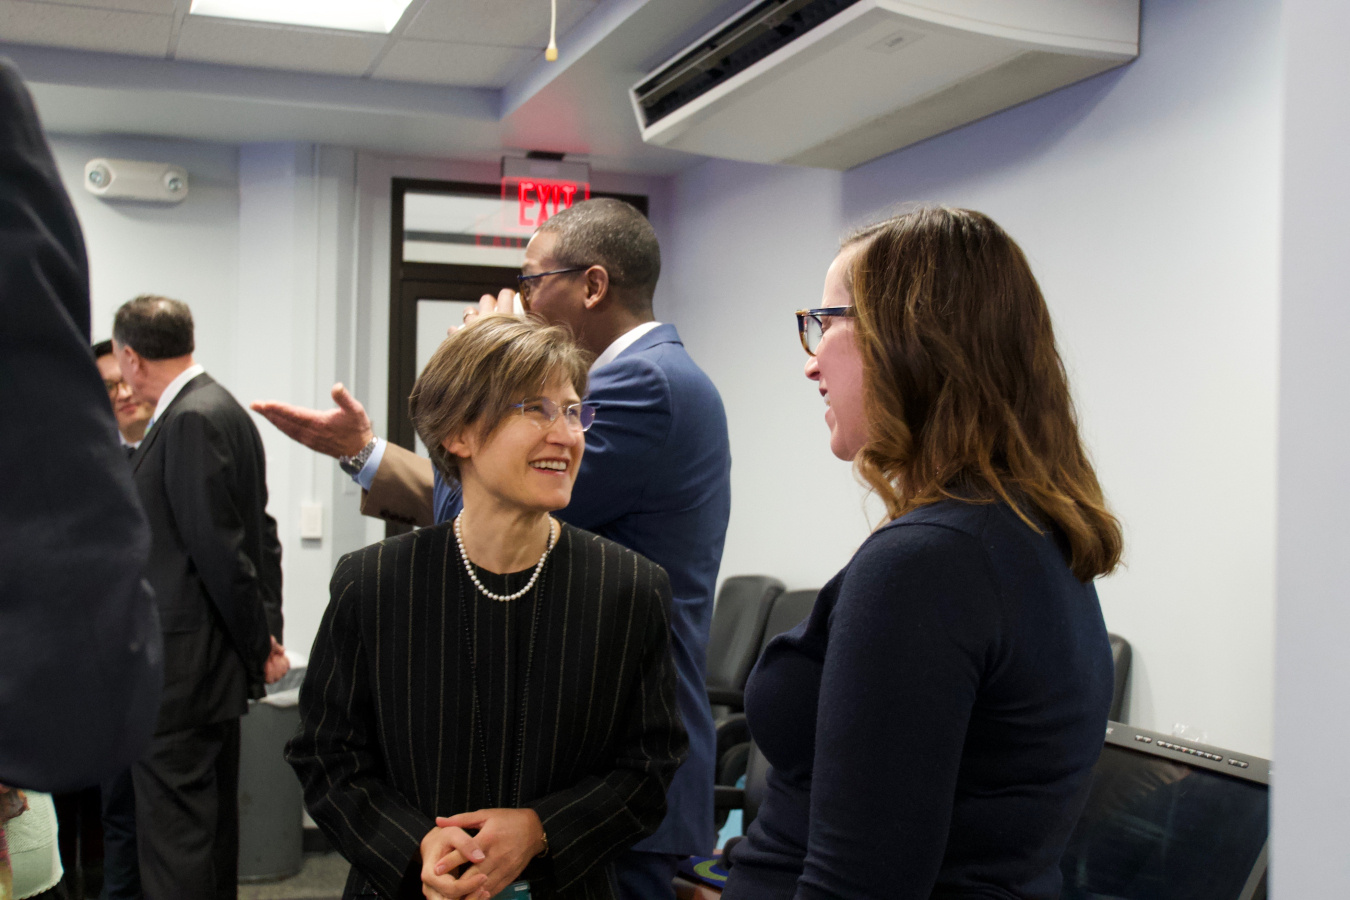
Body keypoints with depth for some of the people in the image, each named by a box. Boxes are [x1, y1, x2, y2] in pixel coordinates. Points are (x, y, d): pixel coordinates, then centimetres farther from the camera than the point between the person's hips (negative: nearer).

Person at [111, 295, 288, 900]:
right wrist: (267, 632, 12)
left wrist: (259, 646, -9)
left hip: (180, 668, -10)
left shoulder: (191, 421, -17)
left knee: (172, 836, -4)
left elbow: (220, 548, -19)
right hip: (213, 665, 10)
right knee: (212, 824, 20)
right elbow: (258, 536, 15)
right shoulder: (220, 410, 13)